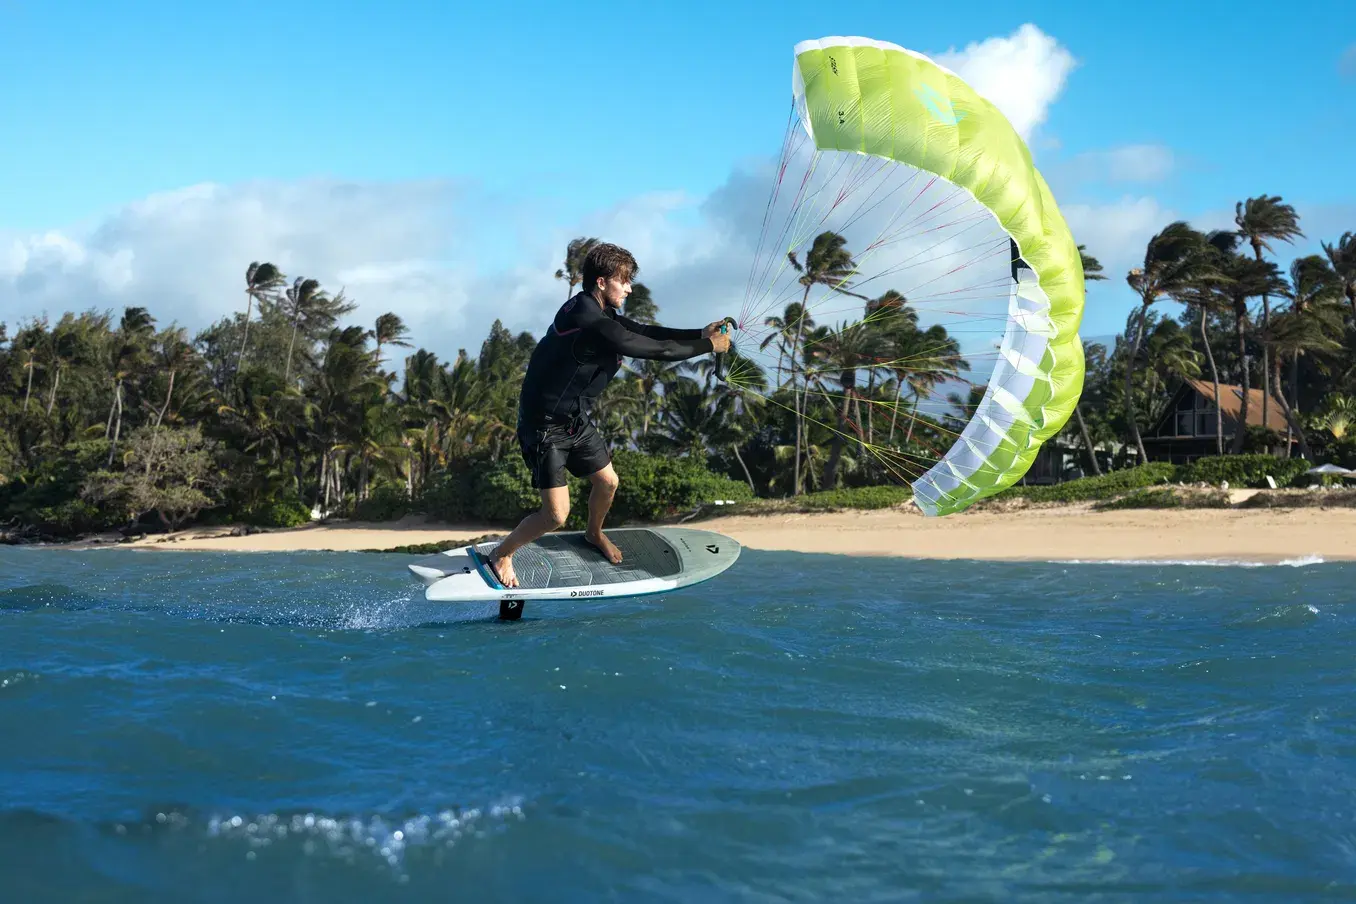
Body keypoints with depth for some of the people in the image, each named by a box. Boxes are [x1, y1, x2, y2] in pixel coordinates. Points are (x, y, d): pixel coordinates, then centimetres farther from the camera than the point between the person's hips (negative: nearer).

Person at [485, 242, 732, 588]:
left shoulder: (595, 311, 2)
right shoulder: (593, 325, -30)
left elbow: (644, 331, 4)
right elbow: (653, 349, -27)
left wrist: (700, 334, -5)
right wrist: (708, 345, -16)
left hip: (576, 420, 10)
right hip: (545, 427, -10)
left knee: (607, 482, 17)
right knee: (556, 515, -8)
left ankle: (594, 534, 47)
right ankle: (501, 554, 15)